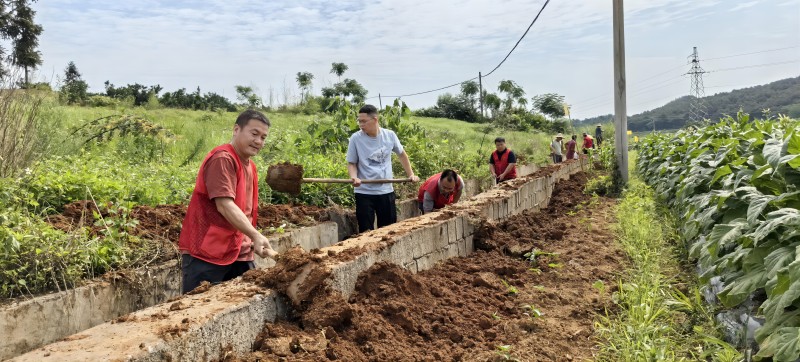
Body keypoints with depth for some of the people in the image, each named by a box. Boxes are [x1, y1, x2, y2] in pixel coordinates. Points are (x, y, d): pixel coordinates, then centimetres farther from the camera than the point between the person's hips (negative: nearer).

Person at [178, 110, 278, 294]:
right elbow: (225, 205, -24)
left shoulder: (250, 166, 16)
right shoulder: (222, 159, -14)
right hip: (205, 253, -8)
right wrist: (256, 235, -32)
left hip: (239, 254, 9)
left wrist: (253, 242, 13)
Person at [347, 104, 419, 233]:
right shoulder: (355, 138, -8)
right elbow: (352, 163, 0)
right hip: (364, 193, -2)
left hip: (386, 191, 2)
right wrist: (354, 177, -20)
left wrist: (411, 174, 13)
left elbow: (402, 155, 14)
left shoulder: (390, 135, -2)